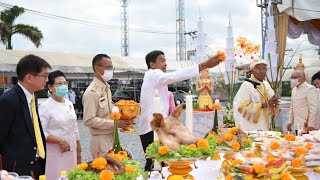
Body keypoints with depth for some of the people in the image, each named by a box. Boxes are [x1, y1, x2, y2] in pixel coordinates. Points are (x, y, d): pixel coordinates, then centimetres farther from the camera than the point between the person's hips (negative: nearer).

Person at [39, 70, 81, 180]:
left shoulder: (69, 104, 9)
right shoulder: (45, 106, -11)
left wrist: (79, 151, 16)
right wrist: (60, 140, -20)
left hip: (71, 152, 6)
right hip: (55, 154, -6)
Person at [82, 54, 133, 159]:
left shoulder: (106, 88, 12)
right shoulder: (92, 92, -16)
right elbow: (89, 120, -21)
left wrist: (122, 119, 3)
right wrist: (115, 123, -21)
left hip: (112, 138, 8)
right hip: (100, 140, -8)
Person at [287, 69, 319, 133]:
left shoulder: (310, 89, -10)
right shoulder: (294, 89, 15)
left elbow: (314, 109, -15)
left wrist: (311, 125, -18)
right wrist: (290, 122, 16)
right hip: (297, 126, 7)